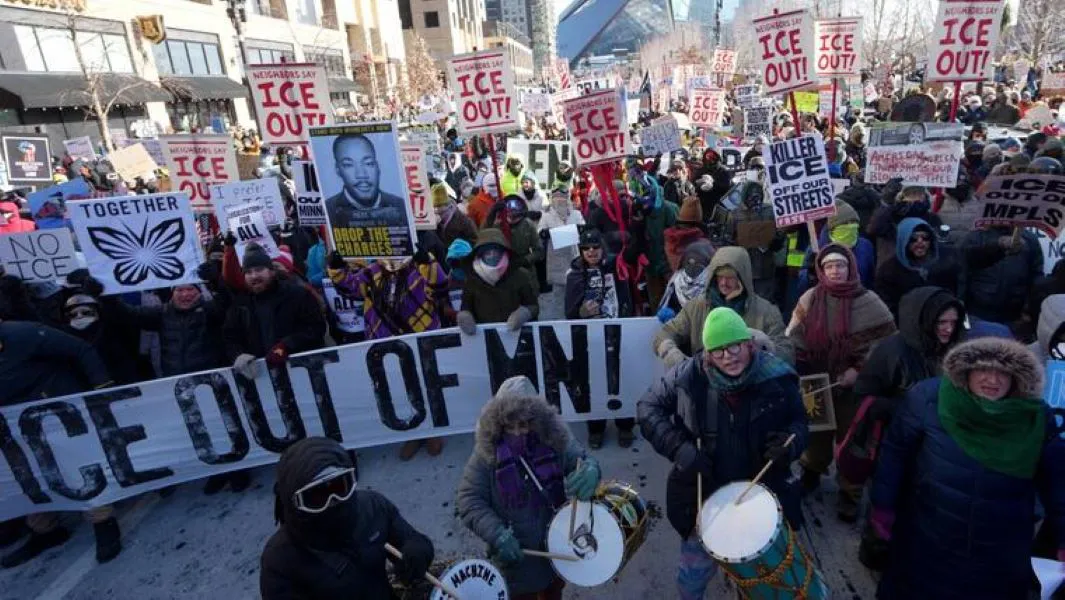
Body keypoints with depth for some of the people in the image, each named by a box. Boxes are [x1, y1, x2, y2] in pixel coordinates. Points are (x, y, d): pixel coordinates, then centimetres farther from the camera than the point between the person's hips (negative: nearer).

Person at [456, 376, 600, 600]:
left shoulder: (555, 439, -15)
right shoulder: (486, 451, -19)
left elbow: (582, 460, -9)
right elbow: (468, 500, -17)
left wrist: (589, 471, -35)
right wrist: (497, 535, -29)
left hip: (557, 542, 3)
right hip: (516, 550, -2)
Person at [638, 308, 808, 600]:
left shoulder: (776, 377, -14)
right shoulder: (688, 376, -18)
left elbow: (799, 421, 2)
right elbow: (648, 407, -8)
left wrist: (790, 443, -21)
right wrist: (678, 447, -21)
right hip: (704, 495, -1)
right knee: (693, 575, 17)